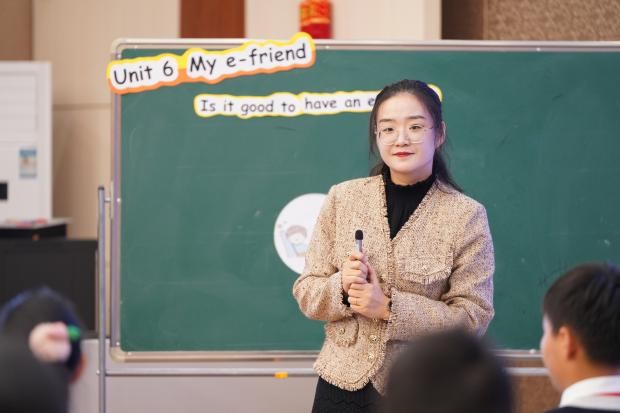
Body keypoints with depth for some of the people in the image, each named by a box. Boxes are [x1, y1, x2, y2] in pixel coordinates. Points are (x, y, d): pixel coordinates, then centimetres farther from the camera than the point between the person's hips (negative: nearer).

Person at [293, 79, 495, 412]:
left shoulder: (466, 215, -7)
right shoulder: (342, 198, 0)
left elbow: (474, 317, -10)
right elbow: (306, 292, 3)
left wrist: (390, 308, -19)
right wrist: (342, 287, -17)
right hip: (342, 383, 2)